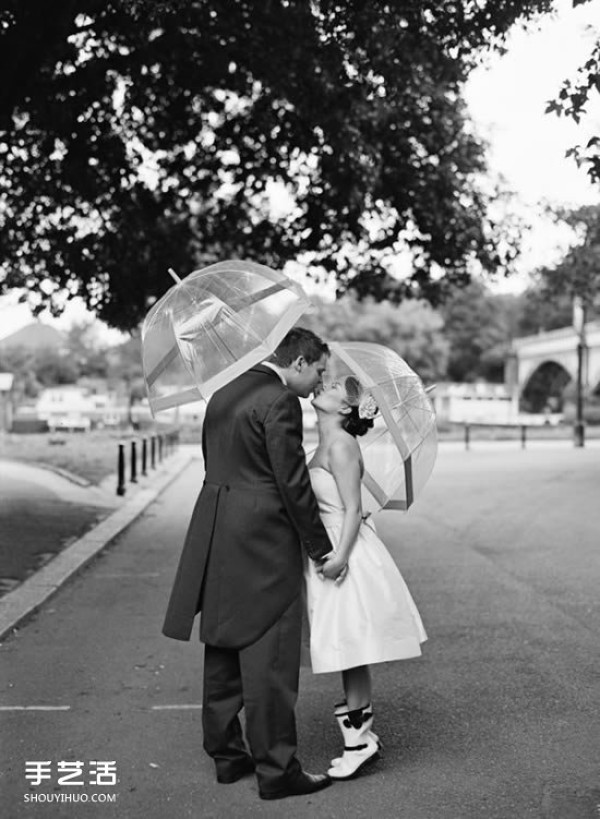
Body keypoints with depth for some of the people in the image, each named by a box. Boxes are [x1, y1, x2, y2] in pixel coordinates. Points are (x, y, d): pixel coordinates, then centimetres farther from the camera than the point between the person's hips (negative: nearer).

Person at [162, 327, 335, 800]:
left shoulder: (224, 394, 14)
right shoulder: (280, 402, -14)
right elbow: (293, 484, -15)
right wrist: (322, 549, -6)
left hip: (216, 539, 9)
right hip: (263, 544, -9)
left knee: (224, 650, 15)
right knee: (268, 658, -1)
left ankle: (227, 755, 27)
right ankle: (276, 770, 7)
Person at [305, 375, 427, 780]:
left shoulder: (340, 444, -14)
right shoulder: (326, 445, 13)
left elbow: (352, 510, -18)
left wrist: (340, 555, -25)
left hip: (347, 557, -9)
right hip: (330, 550, 9)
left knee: (350, 650, -2)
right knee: (348, 653, 14)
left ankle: (359, 741, 7)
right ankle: (362, 736, 23)